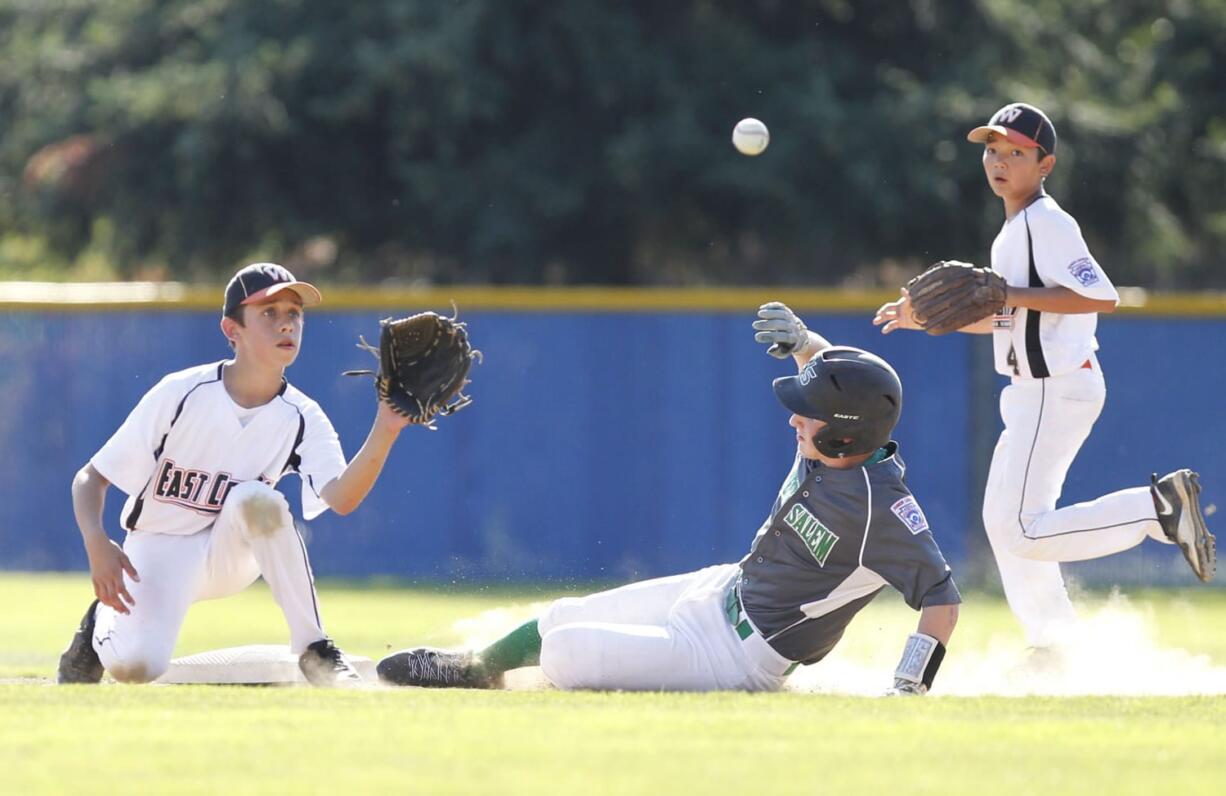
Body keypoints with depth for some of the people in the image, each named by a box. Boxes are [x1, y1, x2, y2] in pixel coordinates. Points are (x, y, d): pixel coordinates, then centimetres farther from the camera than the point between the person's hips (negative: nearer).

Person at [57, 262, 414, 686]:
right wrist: (97, 544, -30)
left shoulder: (302, 419, -10)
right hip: (158, 552, -2)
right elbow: (90, 478, -11)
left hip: (231, 556, 2)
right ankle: (104, 626, 8)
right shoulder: (180, 393, -16)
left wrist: (384, 434, -45)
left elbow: (341, 499, -29)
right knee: (136, 665, -31)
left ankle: (314, 650, -21)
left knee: (258, 499, -33)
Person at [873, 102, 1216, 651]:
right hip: (1034, 393, 10)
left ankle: (1159, 507, -8)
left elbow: (1102, 298, -26)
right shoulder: (1013, 230, 15)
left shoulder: (1047, 224, -15)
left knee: (1022, 531, -14)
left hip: (1058, 391, -10)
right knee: (1001, 518, 17)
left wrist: (1013, 296, -25)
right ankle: (1054, 647, 27)